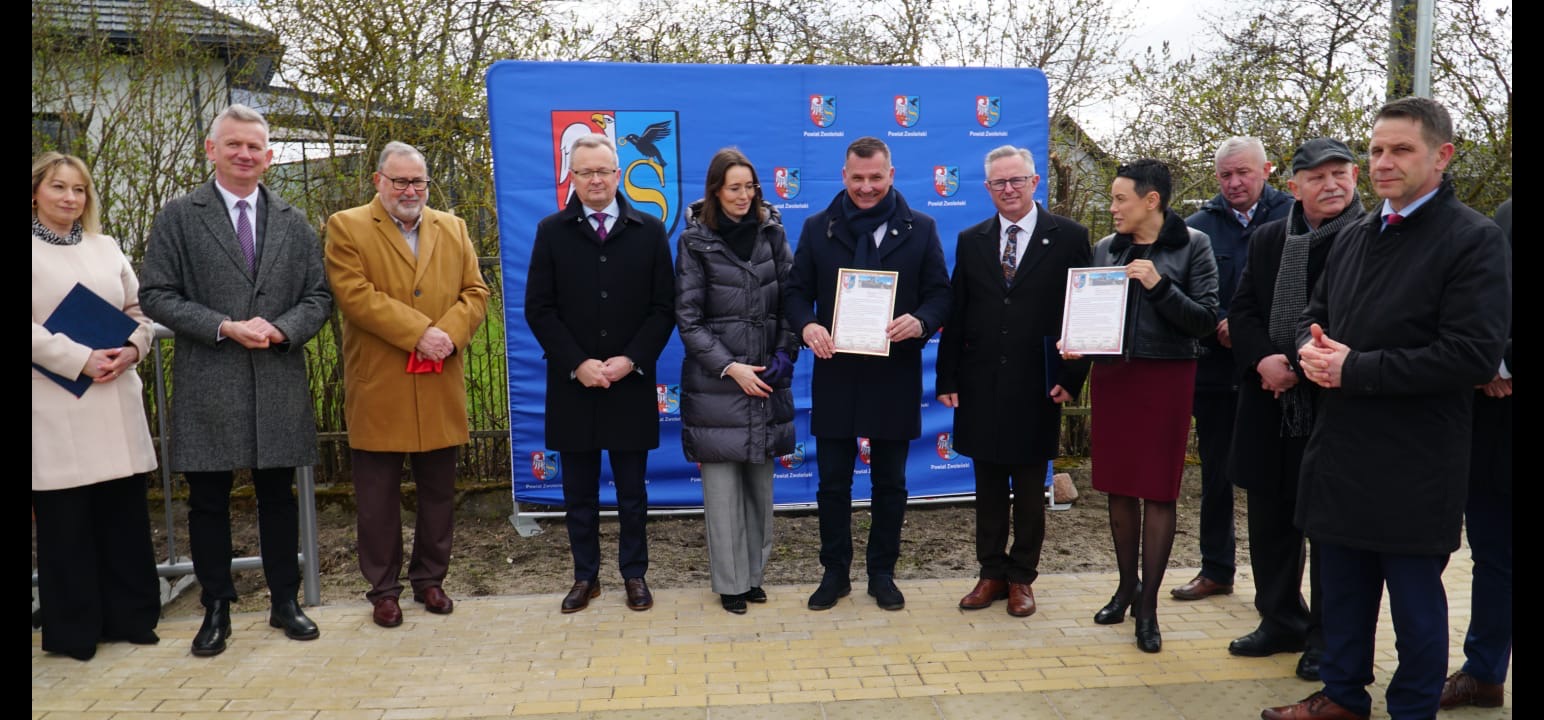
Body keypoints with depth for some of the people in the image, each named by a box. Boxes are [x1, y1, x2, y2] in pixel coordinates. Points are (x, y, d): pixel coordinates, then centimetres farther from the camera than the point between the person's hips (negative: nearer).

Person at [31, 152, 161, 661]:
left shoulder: (105, 247, 15)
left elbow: (139, 308, 15)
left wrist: (132, 349, -3)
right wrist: (82, 359, -17)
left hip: (115, 399, 5)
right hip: (55, 405, -4)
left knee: (125, 510, 7)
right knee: (65, 519, 2)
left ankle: (129, 616, 18)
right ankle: (73, 630, 14)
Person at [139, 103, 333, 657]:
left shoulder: (293, 222, 10)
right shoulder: (179, 217, 3)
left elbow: (319, 297, 8)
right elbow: (156, 296, -3)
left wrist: (280, 329, -11)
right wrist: (225, 327, -14)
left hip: (279, 381, 2)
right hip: (208, 383, -2)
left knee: (278, 496, 10)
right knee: (209, 500, 6)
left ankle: (284, 602, 21)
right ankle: (216, 610, 19)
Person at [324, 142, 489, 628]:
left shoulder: (453, 229, 13)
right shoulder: (347, 227, -1)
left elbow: (474, 291, 7)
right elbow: (354, 294, -13)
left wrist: (450, 333, -12)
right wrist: (418, 333, -18)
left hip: (440, 388, 4)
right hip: (377, 390, -3)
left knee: (438, 493, 12)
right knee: (378, 497, 6)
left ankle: (430, 580, 27)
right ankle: (383, 589, 20)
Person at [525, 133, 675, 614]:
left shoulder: (649, 231, 3)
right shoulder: (551, 231, 3)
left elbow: (664, 307, 0)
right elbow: (539, 309, -1)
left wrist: (631, 361, -11)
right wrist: (577, 364, -11)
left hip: (632, 384, 0)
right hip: (572, 385, 0)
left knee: (632, 490, 10)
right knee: (579, 492, 10)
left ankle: (634, 574, 23)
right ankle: (585, 576, 23)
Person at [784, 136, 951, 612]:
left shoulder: (920, 229, 4)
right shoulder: (817, 228, 5)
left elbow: (940, 293, 1)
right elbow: (796, 291, 3)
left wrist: (921, 320, -21)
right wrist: (807, 325, -18)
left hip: (895, 375, 0)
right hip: (835, 373, 0)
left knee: (890, 482, 10)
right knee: (832, 481, 7)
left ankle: (883, 573, 24)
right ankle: (834, 572, 22)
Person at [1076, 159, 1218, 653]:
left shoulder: (1191, 245, -3)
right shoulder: (1105, 249, 8)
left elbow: (1206, 320, -8)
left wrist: (1159, 285, -20)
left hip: (1165, 377, -4)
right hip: (1111, 375, 4)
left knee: (1158, 492, 0)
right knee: (1118, 487, 10)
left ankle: (1148, 608, 9)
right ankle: (1127, 587, 26)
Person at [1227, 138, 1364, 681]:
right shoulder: (1268, 239, 9)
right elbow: (1243, 310, 7)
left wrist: (1301, 367, -17)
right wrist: (1264, 359, -10)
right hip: (1271, 405, 5)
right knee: (1270, 520, 15)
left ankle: (1327, 637, 22)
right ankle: (1281, 622, 32)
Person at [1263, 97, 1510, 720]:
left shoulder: (1473, 240, -11)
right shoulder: (1353, 238, 11)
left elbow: (1473, 355, -20)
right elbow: (1315, 315, 20)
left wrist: (1354, 369, -19)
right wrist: (1311, 347, -4)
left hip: (1413, 467, -7)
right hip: (1341, 451, 7)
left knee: (1415, 597, 8)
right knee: (1343, 586, 18)